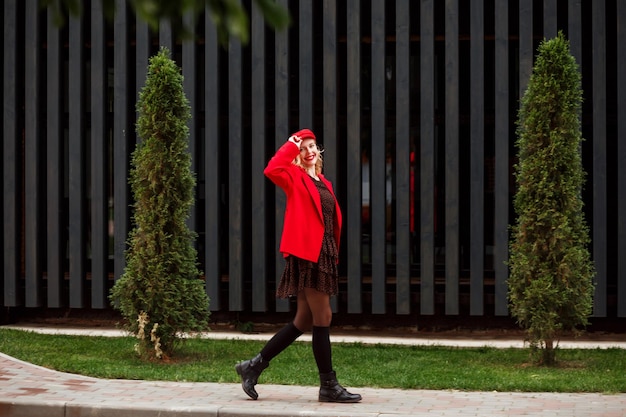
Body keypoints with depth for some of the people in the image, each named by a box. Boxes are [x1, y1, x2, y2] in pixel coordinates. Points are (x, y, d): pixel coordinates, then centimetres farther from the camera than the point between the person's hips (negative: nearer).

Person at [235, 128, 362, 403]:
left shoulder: (323, 183, 20)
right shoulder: (295, 177, -2)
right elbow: (272, 170, -25)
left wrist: (334, 255, 14)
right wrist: (291, 145, -15)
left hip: (323, 256, 8)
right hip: (306, 254, -8)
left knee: (304, 321, 11)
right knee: (323, 318, -6)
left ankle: (254, 366, 18)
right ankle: (328, 386, 1)